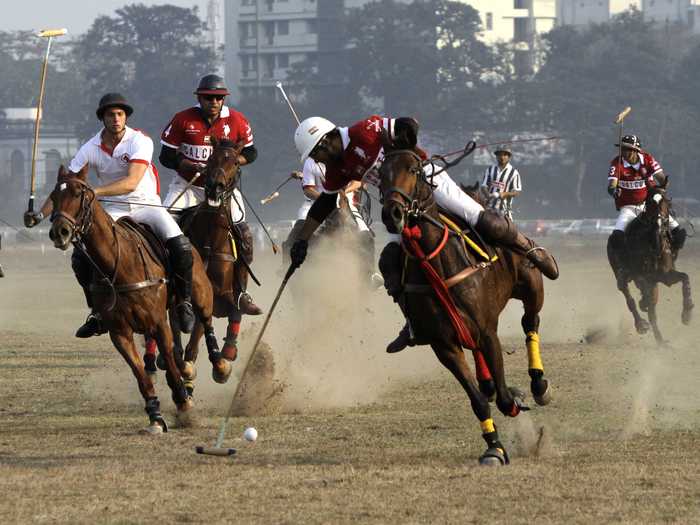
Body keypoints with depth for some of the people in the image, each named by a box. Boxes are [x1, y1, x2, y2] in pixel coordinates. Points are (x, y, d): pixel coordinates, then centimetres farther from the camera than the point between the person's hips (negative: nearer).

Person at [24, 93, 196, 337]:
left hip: (146, 205, -3)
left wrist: (94, 192, -39)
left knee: (180, 247, -26)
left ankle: (185, 302, -3)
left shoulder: (140, 141, -15)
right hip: (113, 210, 3)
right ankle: (99, 312, 1)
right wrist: (41, 214, -16)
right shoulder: (91, 149, -5)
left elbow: (132, 182, -28)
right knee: (81, 256, -17)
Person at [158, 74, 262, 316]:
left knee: (243, 236, -10)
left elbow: (250, 153, 6)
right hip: (187, 184, -1)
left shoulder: (236, 121, -5)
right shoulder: (183, 120, -9)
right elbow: (166, 157, -7)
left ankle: (242, 293, 3)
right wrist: (194, 166, -21)